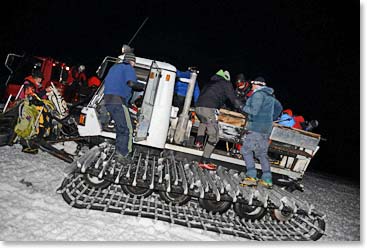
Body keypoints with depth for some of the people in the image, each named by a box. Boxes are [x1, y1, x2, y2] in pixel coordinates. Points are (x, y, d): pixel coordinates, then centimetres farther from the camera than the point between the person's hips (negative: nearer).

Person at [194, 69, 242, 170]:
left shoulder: (211, 82, 27)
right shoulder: (226, 84, 9)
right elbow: (234, 99, 1)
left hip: (198, 107, 7)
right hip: (208, 109, -7)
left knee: (203, 121, 41)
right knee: (214, 136, -1)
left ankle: (199, 141, 27)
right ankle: (204, 161, -4)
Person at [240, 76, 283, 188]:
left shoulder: (258, 94, -11)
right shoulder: (270, 96, 18)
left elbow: (254, 111, -18)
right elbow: (279, 107, 29)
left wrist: (243, 107, -3)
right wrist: (271, 119, 29)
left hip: (256, 127, -9)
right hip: (267, 128, 9)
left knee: (246, 150, -4)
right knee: (262, 153, 12)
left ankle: (251, 176, -10)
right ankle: (267, 179, 10)